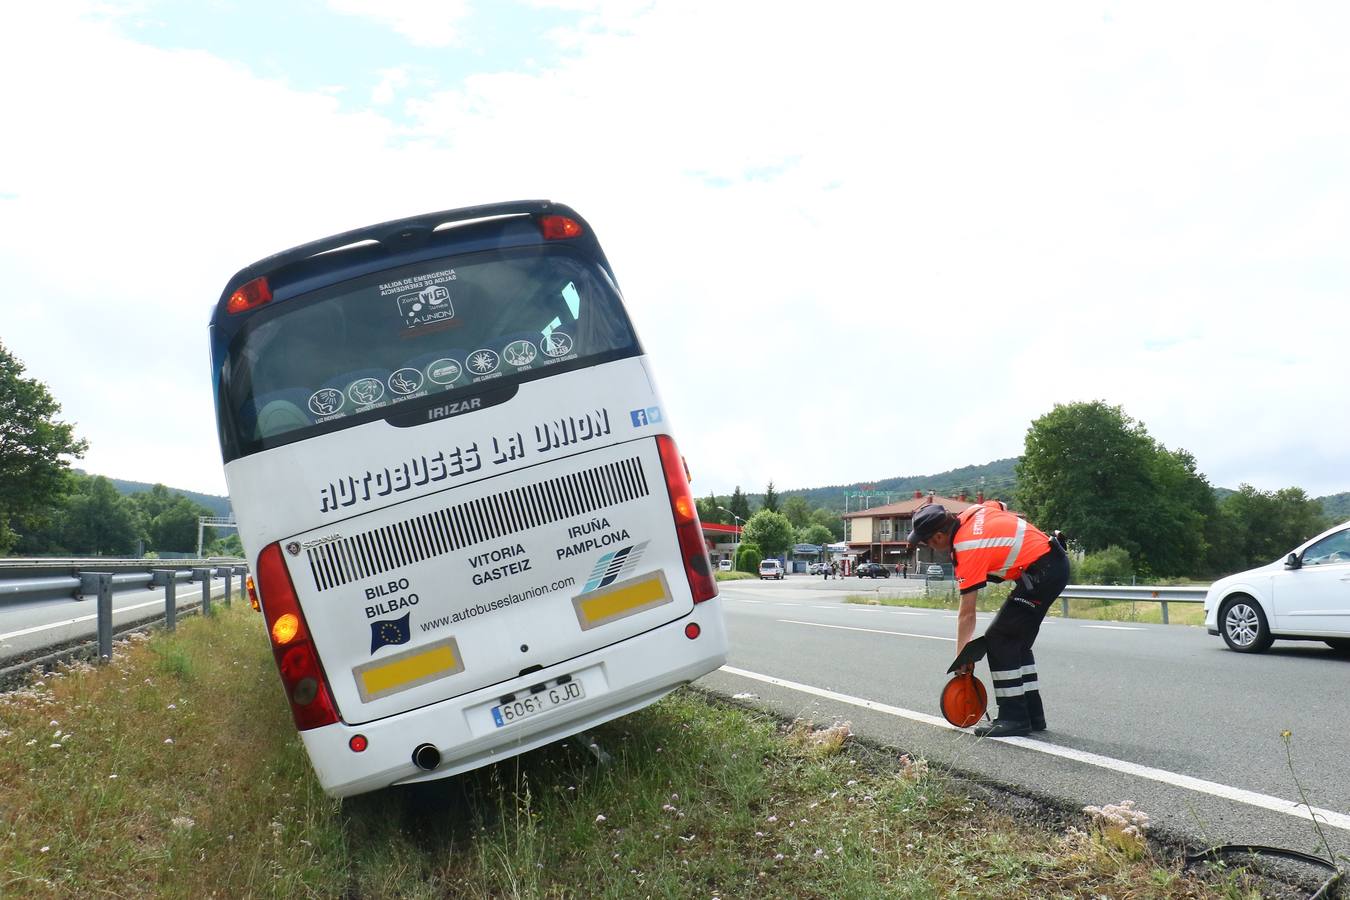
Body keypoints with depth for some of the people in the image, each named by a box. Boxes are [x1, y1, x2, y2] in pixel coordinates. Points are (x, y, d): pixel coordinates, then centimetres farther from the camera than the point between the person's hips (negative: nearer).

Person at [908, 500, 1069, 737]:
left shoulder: (967, 551, -17)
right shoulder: (972, 512, 3)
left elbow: (967, 613, -12)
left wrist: (961, 656, -3)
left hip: (1041, 573, -10)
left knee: (998, 640, -6)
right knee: (1017, 641, 15)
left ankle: (1014, 718, -3)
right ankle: (1032, 714, 21)